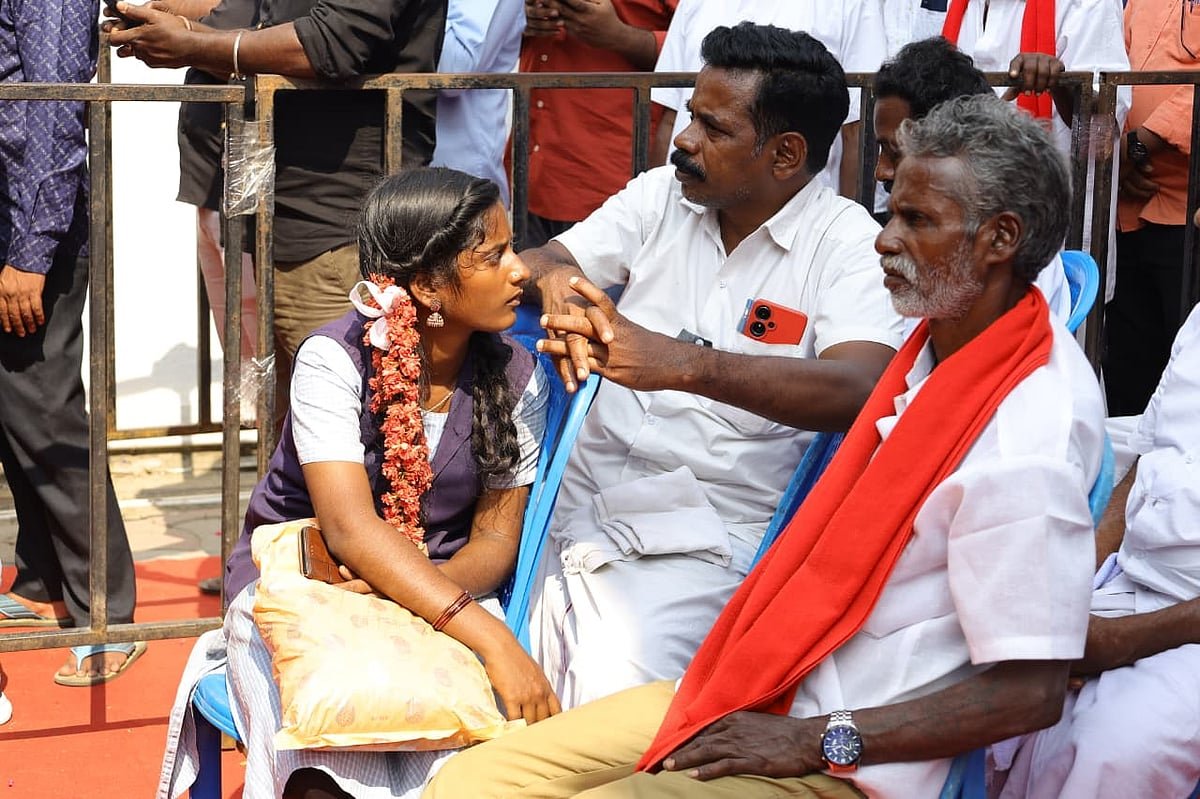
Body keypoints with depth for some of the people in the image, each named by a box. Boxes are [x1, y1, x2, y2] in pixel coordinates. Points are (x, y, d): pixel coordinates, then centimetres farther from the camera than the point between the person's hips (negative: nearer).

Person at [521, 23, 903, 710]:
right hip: (580, 493, 5)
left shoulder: (847, 244, -5)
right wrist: (555, 282, -14)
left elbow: (858, 388, -22)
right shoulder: (660, 197, 12)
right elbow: (539, 262, 14)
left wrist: (683, 364, -34)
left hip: (705, 531, -5)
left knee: (614, 694, -28)